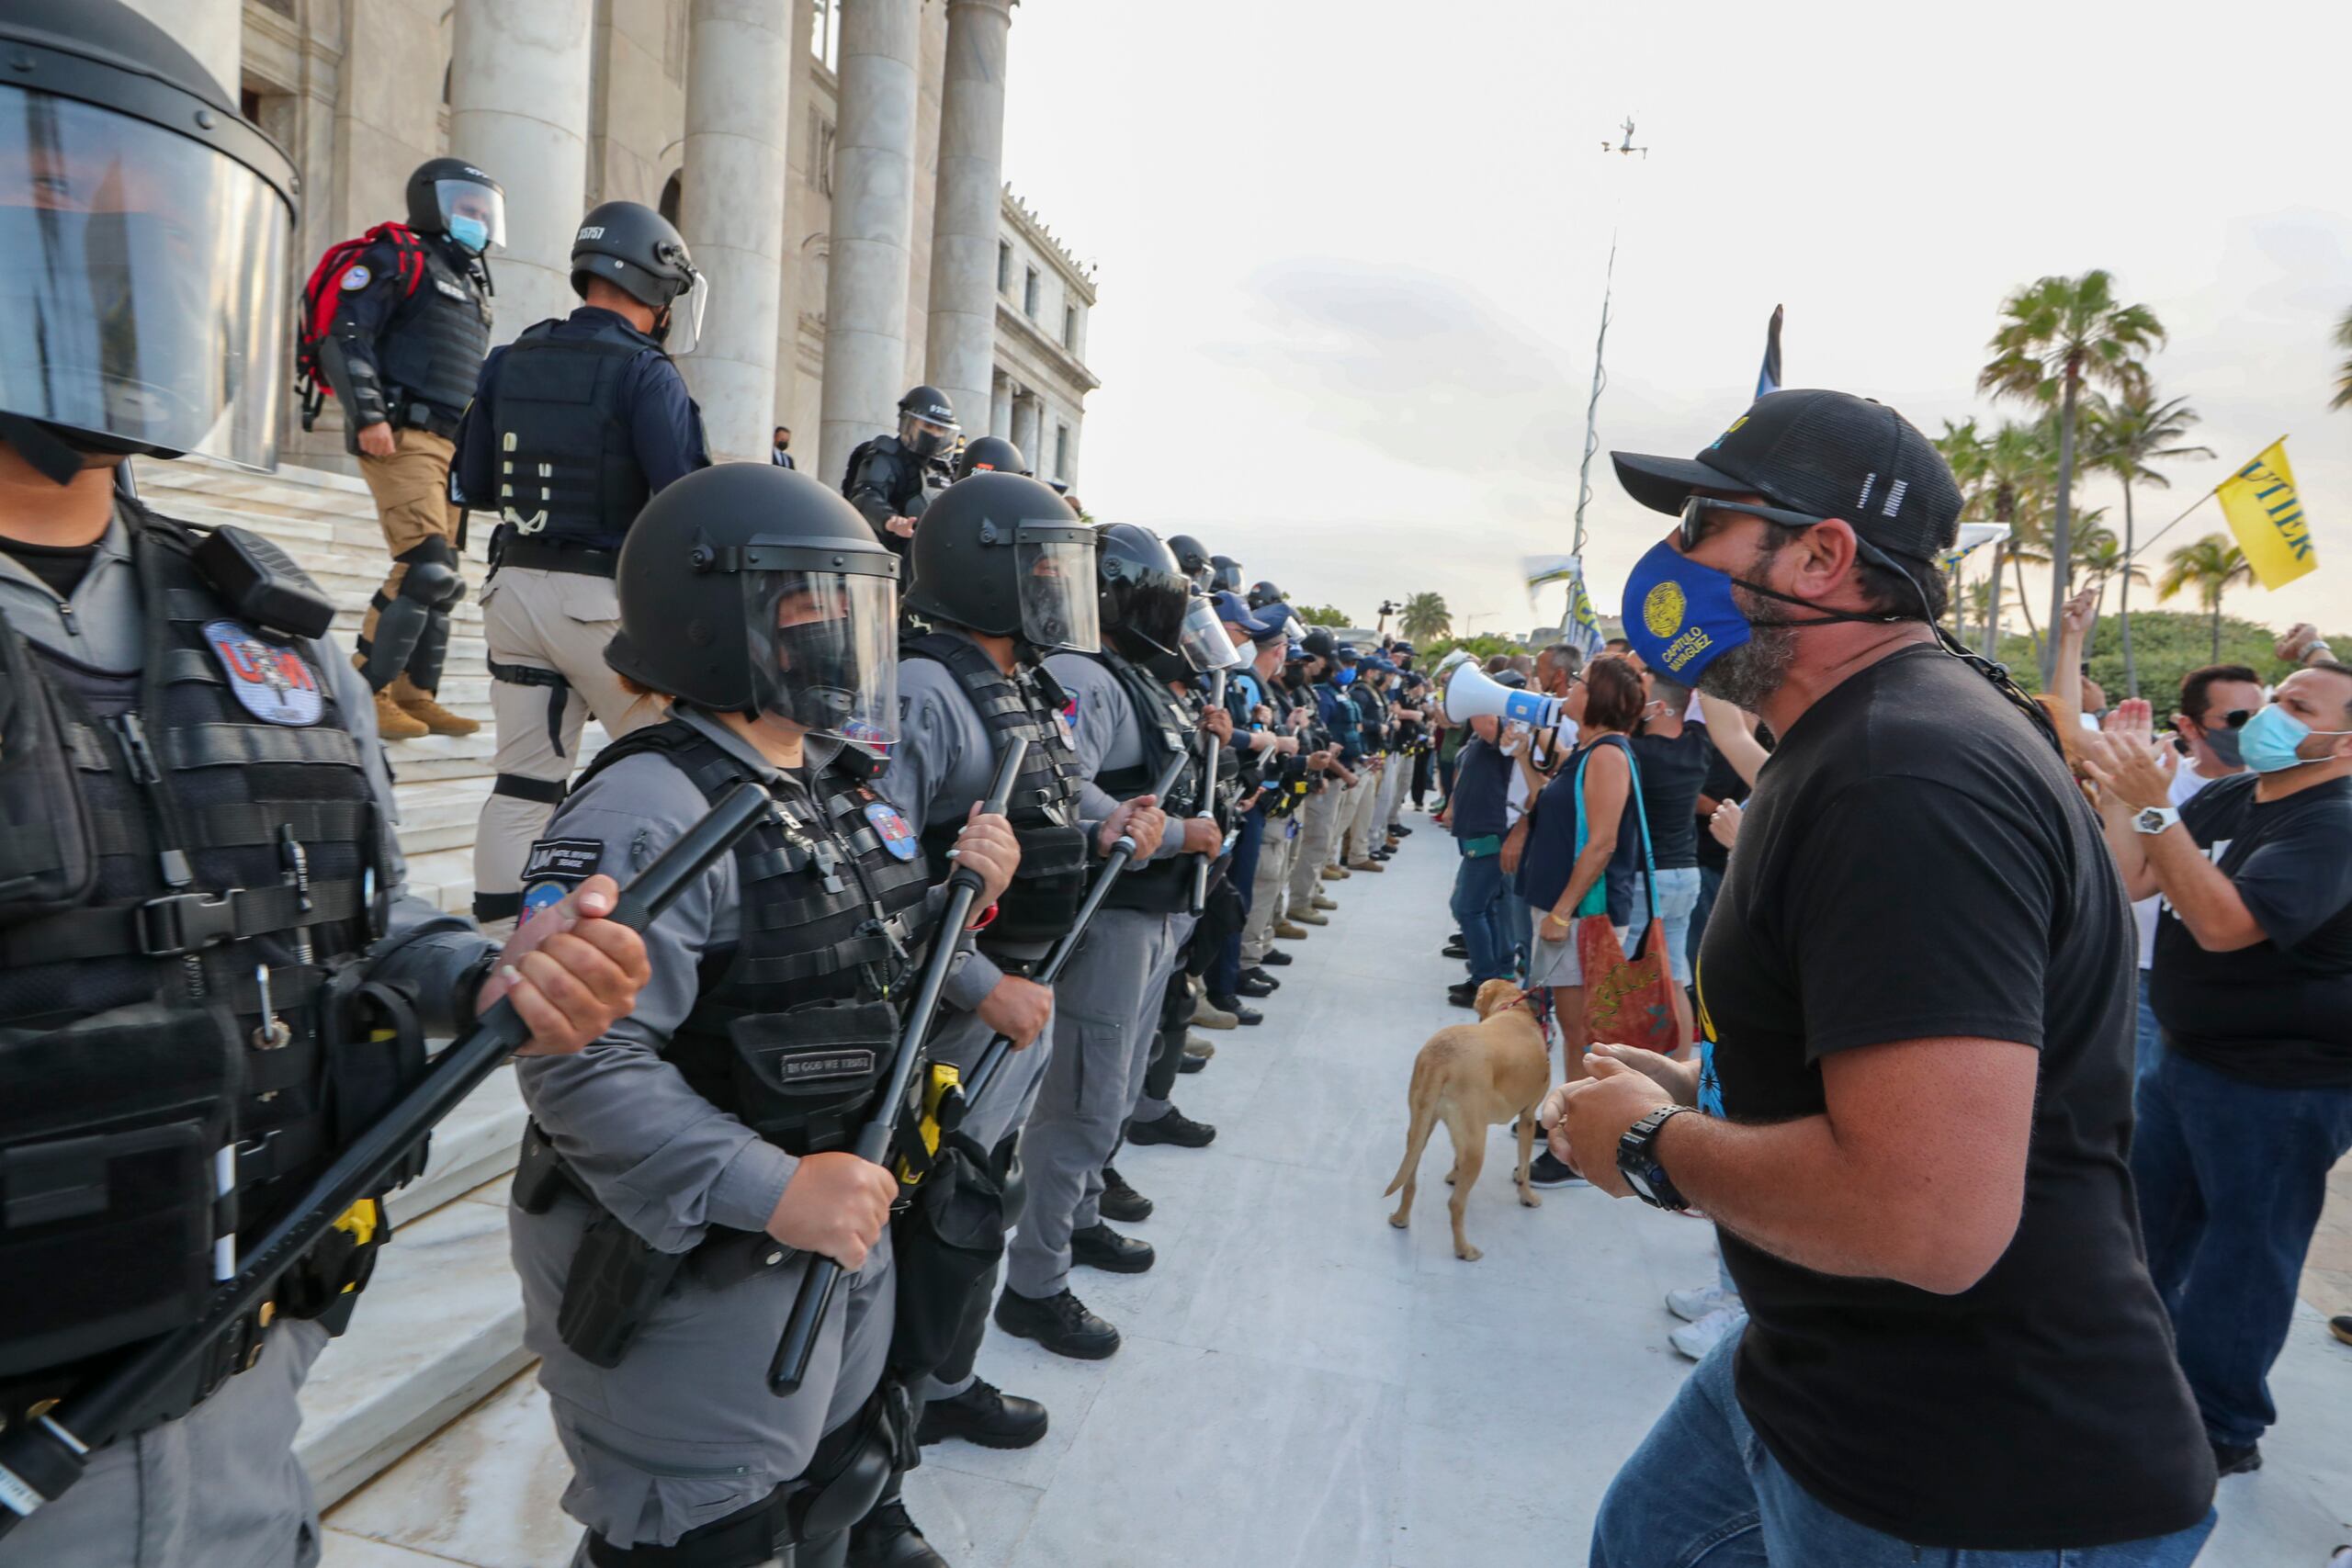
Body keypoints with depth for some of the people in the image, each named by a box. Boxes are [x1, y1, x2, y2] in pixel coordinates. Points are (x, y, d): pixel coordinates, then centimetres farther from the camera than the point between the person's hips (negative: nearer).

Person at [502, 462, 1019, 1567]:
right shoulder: (651, 810, -24)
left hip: (840, 1233, 9)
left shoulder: (843, 784, 5)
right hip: (692, 1272, -9)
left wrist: (962, 894, -4)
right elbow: (581, 1066, -31)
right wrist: (769, 1190, -32)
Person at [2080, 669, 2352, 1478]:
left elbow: (2225, 923, -32)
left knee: (2241, 1257, 5)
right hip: (2186, 1053, 8)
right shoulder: (2227, 796, 6)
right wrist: (2121, 784, -9)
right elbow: (2130, 881, 2)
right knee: (2139, 1226, 18)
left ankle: (2223, 1430, 21)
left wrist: (2152, 806, -37)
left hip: (2281, 1084, -8)